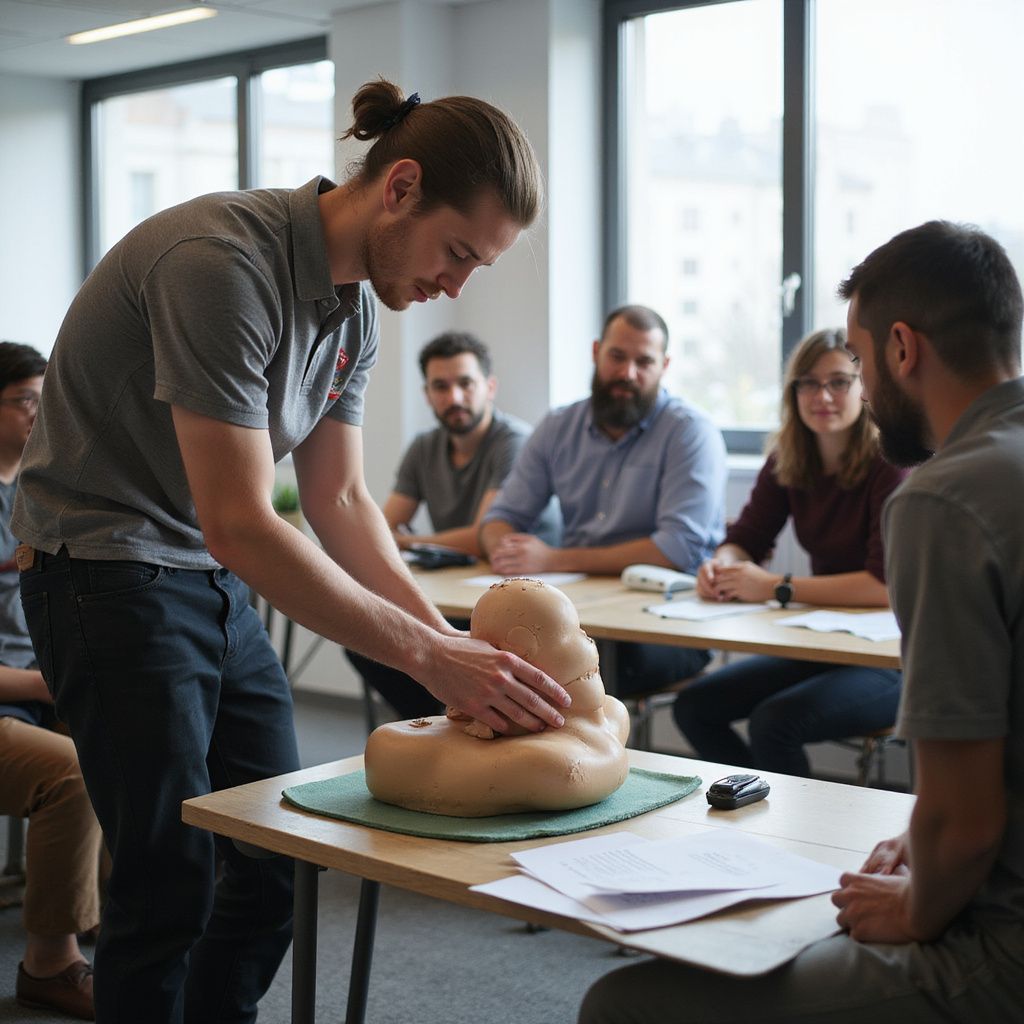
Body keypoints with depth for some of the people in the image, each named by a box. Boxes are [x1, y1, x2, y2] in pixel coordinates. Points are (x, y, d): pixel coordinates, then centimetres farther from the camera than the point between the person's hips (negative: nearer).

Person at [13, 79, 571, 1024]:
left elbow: (340, 501, 6)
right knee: (171, 883, -5)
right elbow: (239, 525, -30)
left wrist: (452, 639, -7)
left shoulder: (358, 304, 2)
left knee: (280, 859, 10)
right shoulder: (223, 264, -26)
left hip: (217, 586, 9)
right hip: (111, 578, -8)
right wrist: (429, 655, -30)